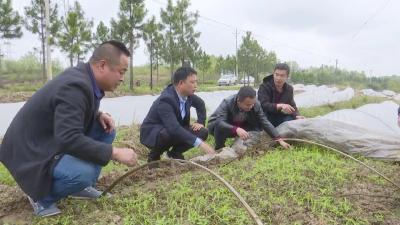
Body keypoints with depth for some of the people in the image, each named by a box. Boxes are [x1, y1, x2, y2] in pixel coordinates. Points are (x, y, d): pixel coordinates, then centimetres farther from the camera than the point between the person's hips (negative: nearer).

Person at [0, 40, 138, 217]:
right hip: (33, 149, -10)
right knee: (84, 173, -32)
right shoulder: (74, 86, -30)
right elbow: (69, 140, -37)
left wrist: (98, 115, -4)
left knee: (106, 129, 2)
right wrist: (115, 153, -31)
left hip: (54, 138, 10)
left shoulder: (83, 75, -2)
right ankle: (41, 195, 0)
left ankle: (82, 186, 11)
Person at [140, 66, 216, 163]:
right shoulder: (166, 99, -33)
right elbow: (174, 128, -44)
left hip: (174, 129, 7)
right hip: (152, 134, -7)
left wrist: (200, 122, -2)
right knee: (173, 134, -39)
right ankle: (154, 155, -7)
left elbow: (201, 104, 14)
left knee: (202, 132, -10)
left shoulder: (188, 94, -9)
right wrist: (200, 143, -48)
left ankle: (175, 153, 7)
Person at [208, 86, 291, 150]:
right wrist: (236, 129, -60)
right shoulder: (227, 103, -33)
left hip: (240, 126, 5)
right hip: (218, 125, -4)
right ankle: (219, 148, -11)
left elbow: (265, 122, -19)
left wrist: (279, 140, -25)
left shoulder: (256, 104, -22)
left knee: (258, 126, -17)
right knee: (219, 126, -38)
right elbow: (220, 122, -44)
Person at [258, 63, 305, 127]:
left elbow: (292, 106, 6)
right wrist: (280, 106, -43)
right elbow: (263, 105, -27)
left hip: (281, 119, 4)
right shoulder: (264, 87, -12)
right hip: (266, 120, -4)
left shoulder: (289, 89, 6)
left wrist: (297, 116, -17)